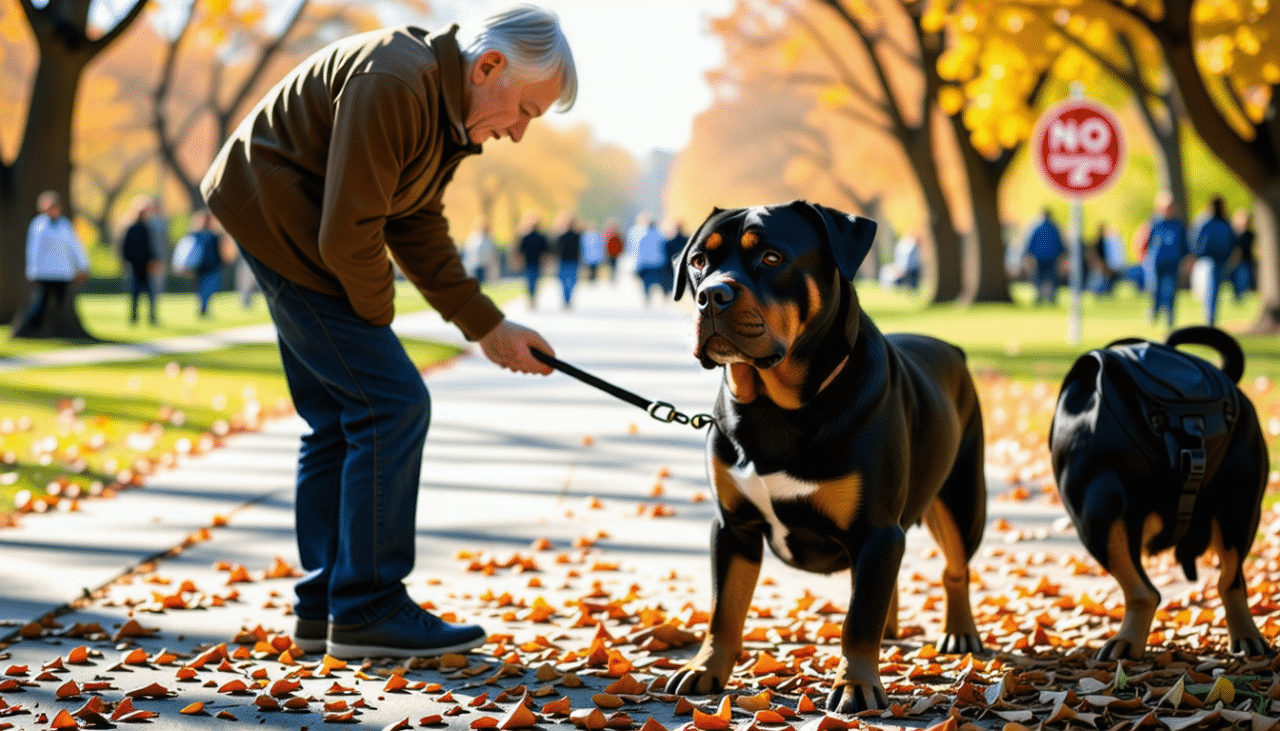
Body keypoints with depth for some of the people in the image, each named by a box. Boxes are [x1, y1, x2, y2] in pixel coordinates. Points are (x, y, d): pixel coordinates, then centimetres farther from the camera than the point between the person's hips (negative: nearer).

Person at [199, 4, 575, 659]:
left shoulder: (447, 111, 7)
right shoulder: (394, 86, -25)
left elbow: (418, 228, 12)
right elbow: (347, 236, -25)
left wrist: (487, 325, 4)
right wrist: (377, 318, -8)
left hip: (290, 233, 11)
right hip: (279, 219, -11)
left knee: (340, 421, 12)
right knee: (392, 405, -12)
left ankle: (323, 607, 18)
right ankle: (366, 611, -7)